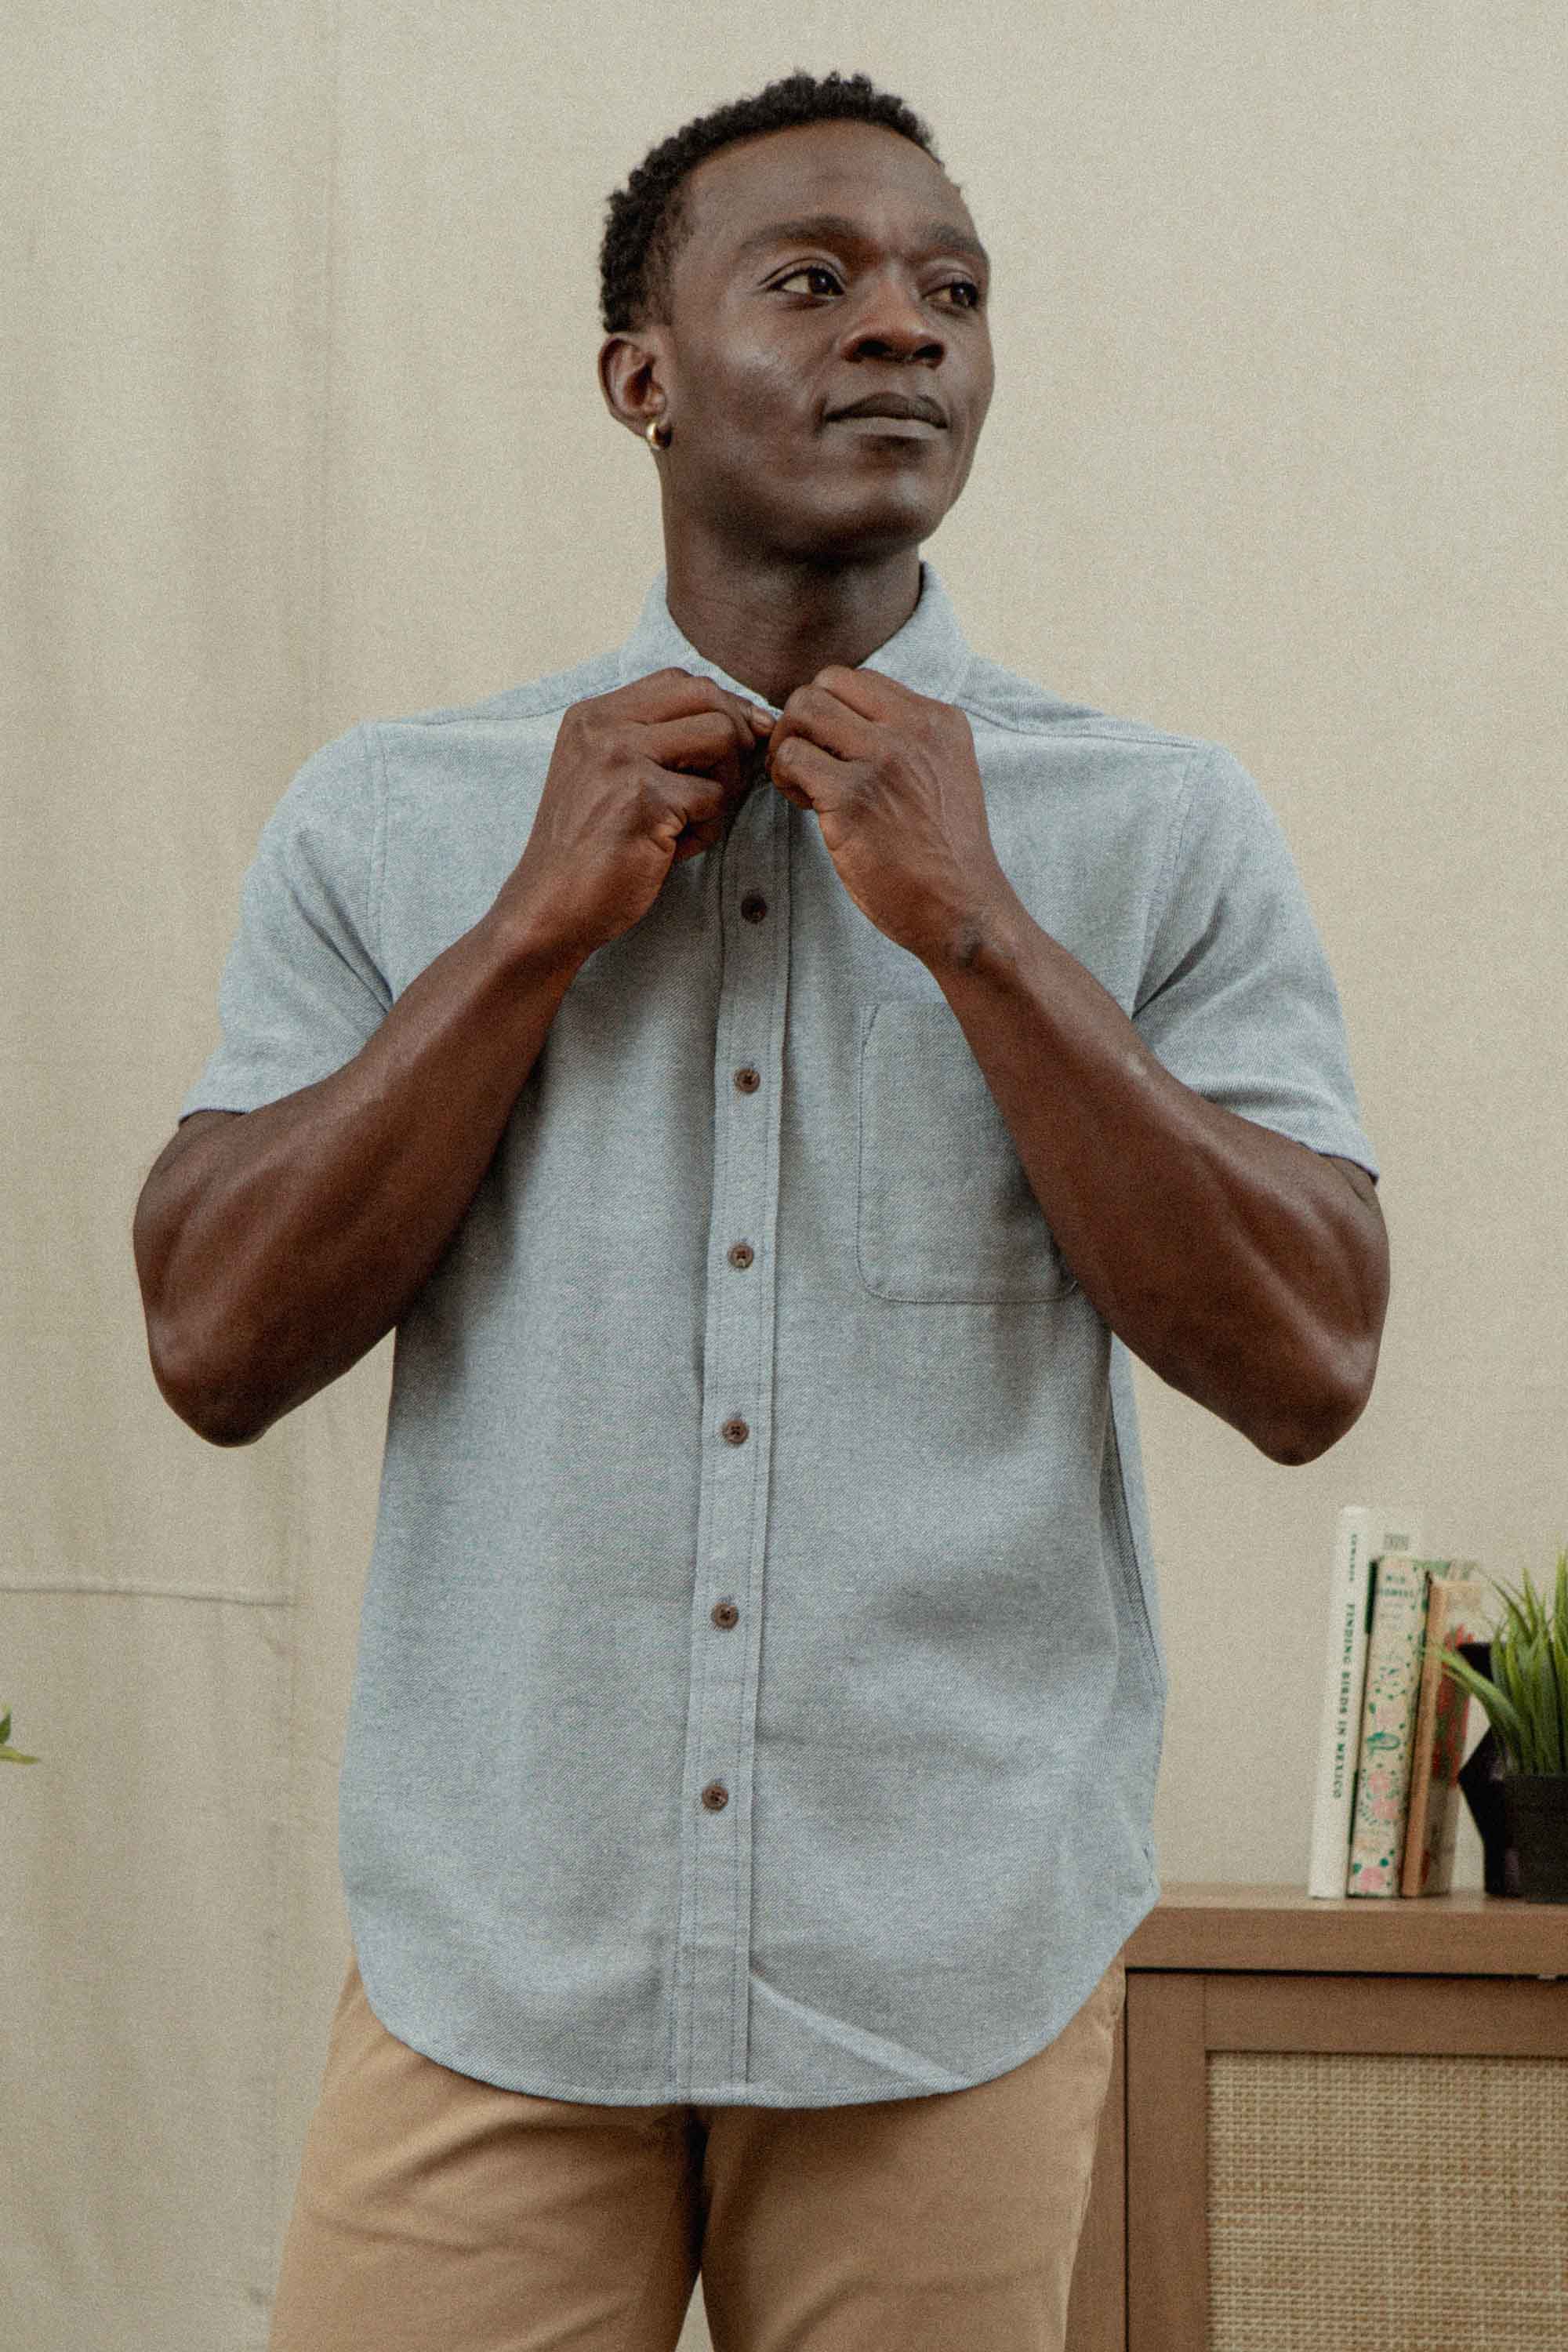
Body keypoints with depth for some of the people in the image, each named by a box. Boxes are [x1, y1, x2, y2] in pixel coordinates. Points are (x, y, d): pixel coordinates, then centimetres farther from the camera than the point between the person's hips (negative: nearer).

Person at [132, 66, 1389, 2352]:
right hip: (493, 1965, 0)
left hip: (961, 1969, 0)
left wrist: (975, 929, -14)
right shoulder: (386, 823, 2)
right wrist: (544, 924, -11)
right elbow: (215, 1349, -4)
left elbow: (1307, 1367, -8)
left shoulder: (1166, 831, 0)